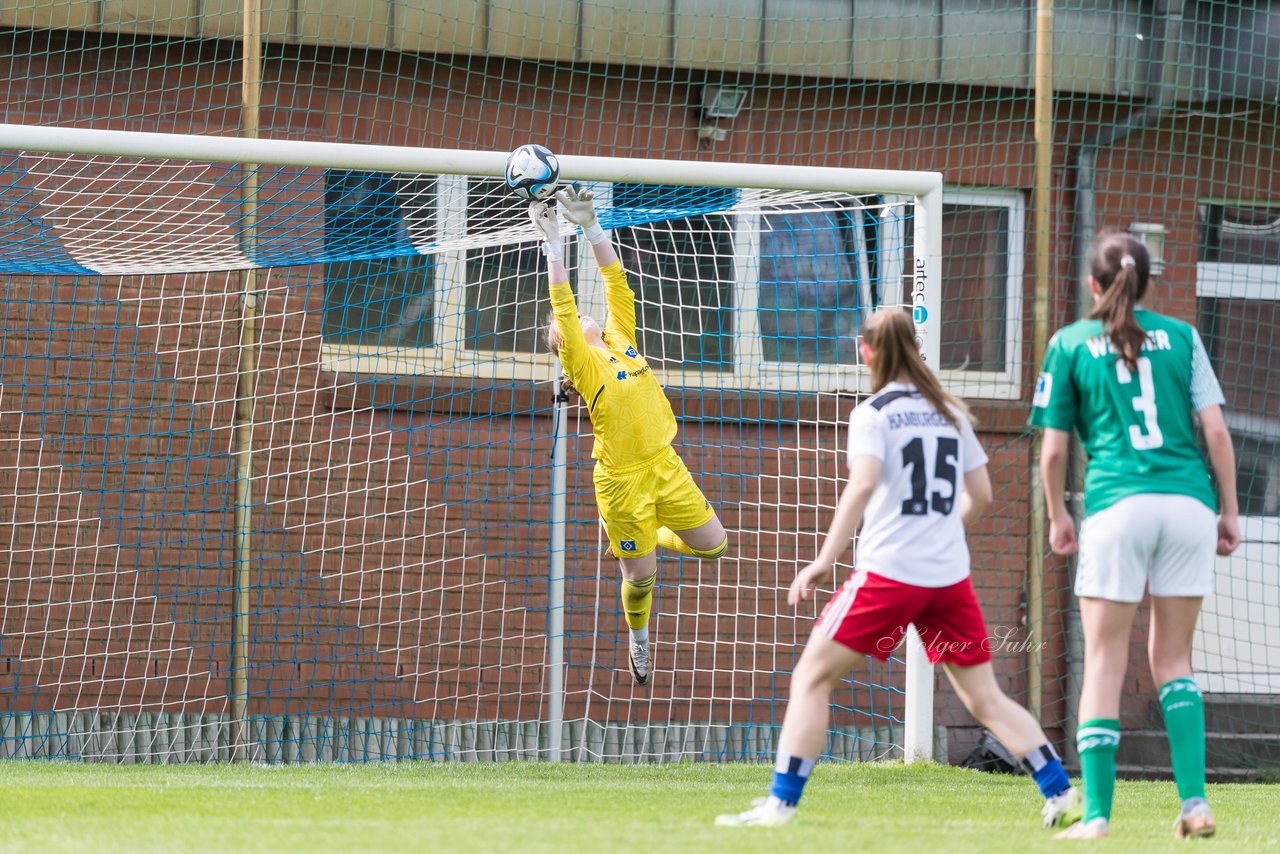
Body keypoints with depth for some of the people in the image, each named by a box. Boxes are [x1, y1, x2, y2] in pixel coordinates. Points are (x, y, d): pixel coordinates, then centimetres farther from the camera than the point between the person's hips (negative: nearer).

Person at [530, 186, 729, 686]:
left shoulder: (620, 339, 6)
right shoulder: (581, 361, -10)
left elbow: (616, 280, 1)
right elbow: (563, 305, -21)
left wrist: (590, 225, -6)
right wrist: (553, 241, -25)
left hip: (665, 464, 5)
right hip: (621, 479, -5)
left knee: (713, 545, 6)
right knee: (641, 575, 4)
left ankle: (653, 537, 34)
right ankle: (638, 640, 33)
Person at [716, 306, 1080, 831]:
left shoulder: (872, 414, -4)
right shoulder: (951, 413, 12)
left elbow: (864, 483, -20)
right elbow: (980, 495, 17)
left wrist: (827, 558, -22)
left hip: (888, 572, -5)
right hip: (950, 574, 5)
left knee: (812, 677, 2)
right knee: (984, 696, 11)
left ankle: (781, 802, -5)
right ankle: (1061, 795, 5)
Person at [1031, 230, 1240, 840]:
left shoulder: (1071, 344, 7)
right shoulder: (1180, 336, 12)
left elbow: (1053, 450, 6)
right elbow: (1216, 430, 7)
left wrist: (1058, 516, 20)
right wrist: (1229, 510, 14)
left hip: (1118, 506, -2)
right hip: (1189, 503, 2)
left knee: (1105, 659, 3)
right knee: (1173, 658, 13)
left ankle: (1096, 812, -4)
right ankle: (1194, 802, 1)